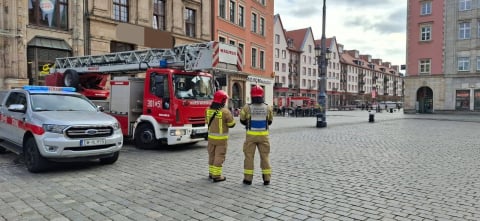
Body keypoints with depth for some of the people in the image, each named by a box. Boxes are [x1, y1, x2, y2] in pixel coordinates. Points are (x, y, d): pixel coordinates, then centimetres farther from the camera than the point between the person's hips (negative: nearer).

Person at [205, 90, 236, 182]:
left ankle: (211, 173, 28)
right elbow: (231, 124, -8)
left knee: (212, 155, 17)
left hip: (211, 136, 6)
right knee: (219, 156, 2)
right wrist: (230, 115, 8)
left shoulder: (208, 110, -1)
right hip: (221, 138, -5)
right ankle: (216, 176, 5)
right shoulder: (225, 111, -17)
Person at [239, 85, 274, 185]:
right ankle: (266, 179, 12)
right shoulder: (268, 108, -4)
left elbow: (242, 120, 5)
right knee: (265, 156, 10)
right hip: (263, 135, 2)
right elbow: (269, 121, 9)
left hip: (251, 135, -1)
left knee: (249, 156, 7)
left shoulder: (247, 107, -10)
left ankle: (248, 178, 10)